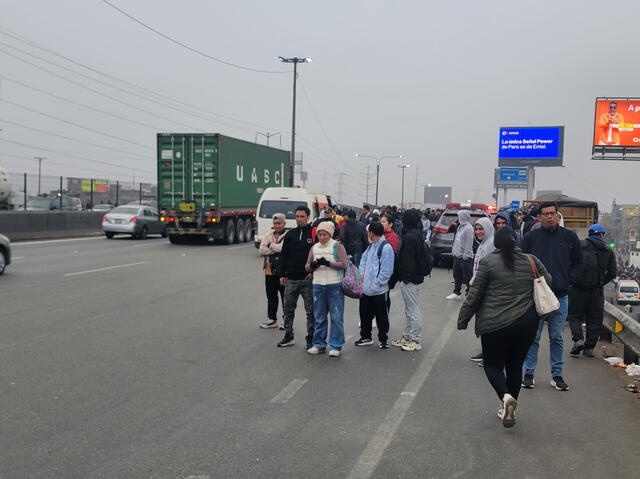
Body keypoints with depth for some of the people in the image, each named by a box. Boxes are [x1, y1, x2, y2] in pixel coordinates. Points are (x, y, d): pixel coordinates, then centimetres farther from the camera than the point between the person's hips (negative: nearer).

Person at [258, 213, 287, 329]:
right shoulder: (269, 235, 11)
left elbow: (283, 248, -23)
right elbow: (262, 250, -2)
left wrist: (270, 245, -7)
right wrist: (276, 249, -12)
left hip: (283, 271, -6)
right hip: (270, 271, 6)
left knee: (285, 296, 2)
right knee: (271, 296, 14)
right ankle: (272, 319, 26)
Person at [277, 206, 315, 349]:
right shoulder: (290, 235, 9)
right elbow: (284, 255, 13)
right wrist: (282, 274, 8)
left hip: (307, 279, -4)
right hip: (291, 279, 4)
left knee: (311, 310, 3)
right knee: (288, 309, 11)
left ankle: (311, 337, 12)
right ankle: (288, 336, 22)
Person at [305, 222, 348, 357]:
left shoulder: (337, 246, -2)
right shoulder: (314, 248, 12)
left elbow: (344, 264, -11)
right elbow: (307, 267, 15)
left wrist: (328, 263, -21)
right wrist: (313, 265, -7)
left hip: (335, 286, -4)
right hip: (318, 285, 5)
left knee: (336, 317, -1)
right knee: (319, 317, 11)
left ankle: (336, 346, 7)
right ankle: (319, 344, 22)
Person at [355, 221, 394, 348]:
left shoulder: (386, 247, -17)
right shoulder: (371, 246, 9)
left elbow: (386, 271, -20)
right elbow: (364, 260, 21)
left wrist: (376, 284, -19)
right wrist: (361, 273, 4)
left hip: (378, 290, -8)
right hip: (366, 288, 8)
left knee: (381, 316, 7)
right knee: (365, 314, 17)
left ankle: (383, 339, 21)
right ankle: (366, 337, 31)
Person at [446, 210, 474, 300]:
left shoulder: (468, 228, -16)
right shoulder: (460, 227, 13)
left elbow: (469, 243, -20)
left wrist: (465, 255, -21)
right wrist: (454, 250, 14)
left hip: (465, 257, -10)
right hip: (457, 256, 10)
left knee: (467, 277, -2)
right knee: (457, 276, 17)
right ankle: (457, 293, 27)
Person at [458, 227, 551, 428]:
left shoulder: (488, 262, -7)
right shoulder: (531, 261, 4)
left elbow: (474, 295, -6)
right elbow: (547, 282, 19)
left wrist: (463, 320, 2)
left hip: (494, 325, -3)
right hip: (526, 323, 4)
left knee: (493, 365, 9)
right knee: (515, 365, 16)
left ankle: (506, 397, -16)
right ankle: (508, 407, 22)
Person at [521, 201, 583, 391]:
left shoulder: (570, 237, 5)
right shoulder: (530, 237, 1)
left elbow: (578, 263, 12)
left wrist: (568, 281, 0)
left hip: (560, 296, 1)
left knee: (557, 338, 10)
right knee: (533, 337, 4)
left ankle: (557, 375, 18)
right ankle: (529, 373, 13)